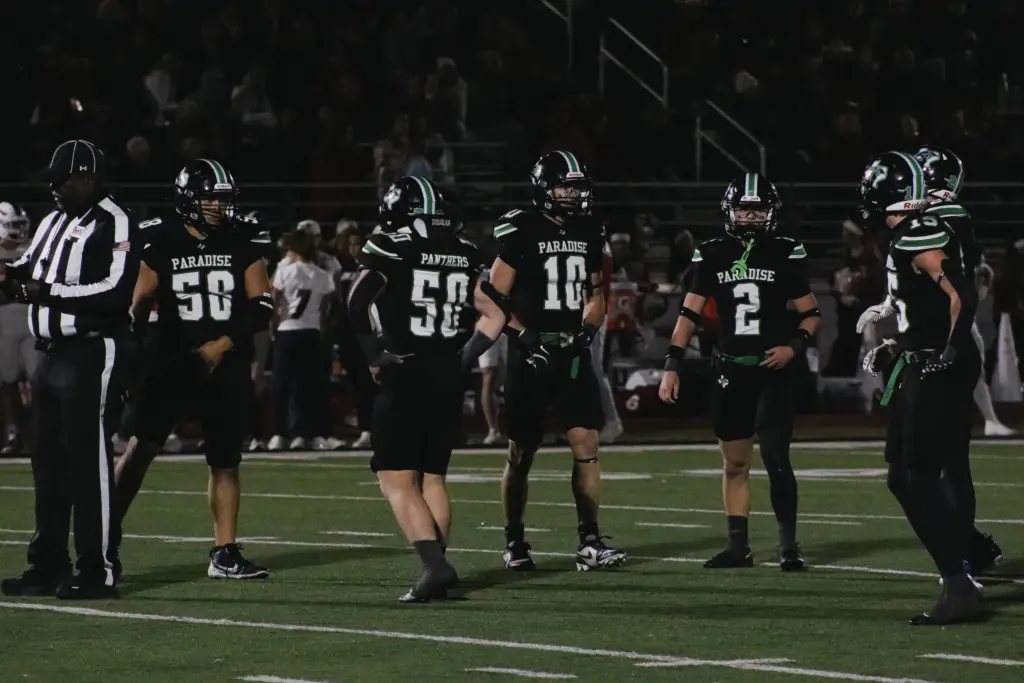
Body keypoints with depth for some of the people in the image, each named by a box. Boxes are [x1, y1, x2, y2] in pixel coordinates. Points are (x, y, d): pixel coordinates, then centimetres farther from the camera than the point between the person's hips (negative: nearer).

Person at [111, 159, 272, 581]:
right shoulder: (162, 247, 0)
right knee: (141, 446, -11)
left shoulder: (241, 248, 4)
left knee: (225, 461, 7)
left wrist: (224, 343, -11)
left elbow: (261, 306, 0)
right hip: (173, 364, -2)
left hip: (226, 369, 2)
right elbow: (139, 308, 4)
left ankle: (224, 554, 15)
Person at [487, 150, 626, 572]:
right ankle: (514, 543, 16)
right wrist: (525, 338, -17)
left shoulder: (589, 233, 9)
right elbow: (495, 298, -7)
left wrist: (589, 328, 2)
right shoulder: (520, 232, -8)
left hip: (573, 353, 4)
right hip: (531, 355, -4)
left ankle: (589, 542, -4)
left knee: (586, 445, -6)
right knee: (521, 454, 4)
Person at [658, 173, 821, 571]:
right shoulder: (713, 256, 5)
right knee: (734, 464, 9)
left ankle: (789, 544, -2)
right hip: (731, 370, 3)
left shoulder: (786, 254, -1)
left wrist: (794, 345, -12)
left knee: (775, 458, -12)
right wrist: (672, 365, -2)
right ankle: (738, 547, 17)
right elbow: (690, 314, 5)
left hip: (774, 370, -3)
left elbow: (811, 314, 6)